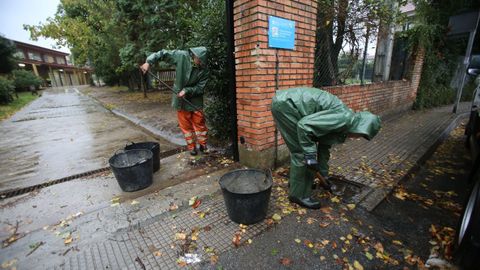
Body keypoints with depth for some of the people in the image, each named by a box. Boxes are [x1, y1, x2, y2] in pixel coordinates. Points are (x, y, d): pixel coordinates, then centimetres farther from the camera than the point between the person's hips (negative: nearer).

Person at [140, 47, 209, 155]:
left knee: (200, 123, 4)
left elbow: (200, 88, -13)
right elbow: (163, 53, -5)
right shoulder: (181, 56, -13)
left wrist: (187, 90, -25)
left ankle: (203, 145, 21)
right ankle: (191, 147, 19)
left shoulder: (204, 70, -14)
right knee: (186, 125, 6)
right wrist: (148, 62, -13)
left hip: (195, 99, 0)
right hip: (181, 99, 1)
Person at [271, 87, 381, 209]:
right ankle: (300, 194, 13)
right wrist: (310, 155, -18)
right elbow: (305, 125, -24)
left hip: (287, 102, 10)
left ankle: (295, 180, 39)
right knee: (303, 152, -2)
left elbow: (325, 144, 25)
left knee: (299, 149, 20)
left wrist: (324, 172, 31)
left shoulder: (343, 122, 16)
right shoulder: (344, 118, -14)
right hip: (285, 104, -10)